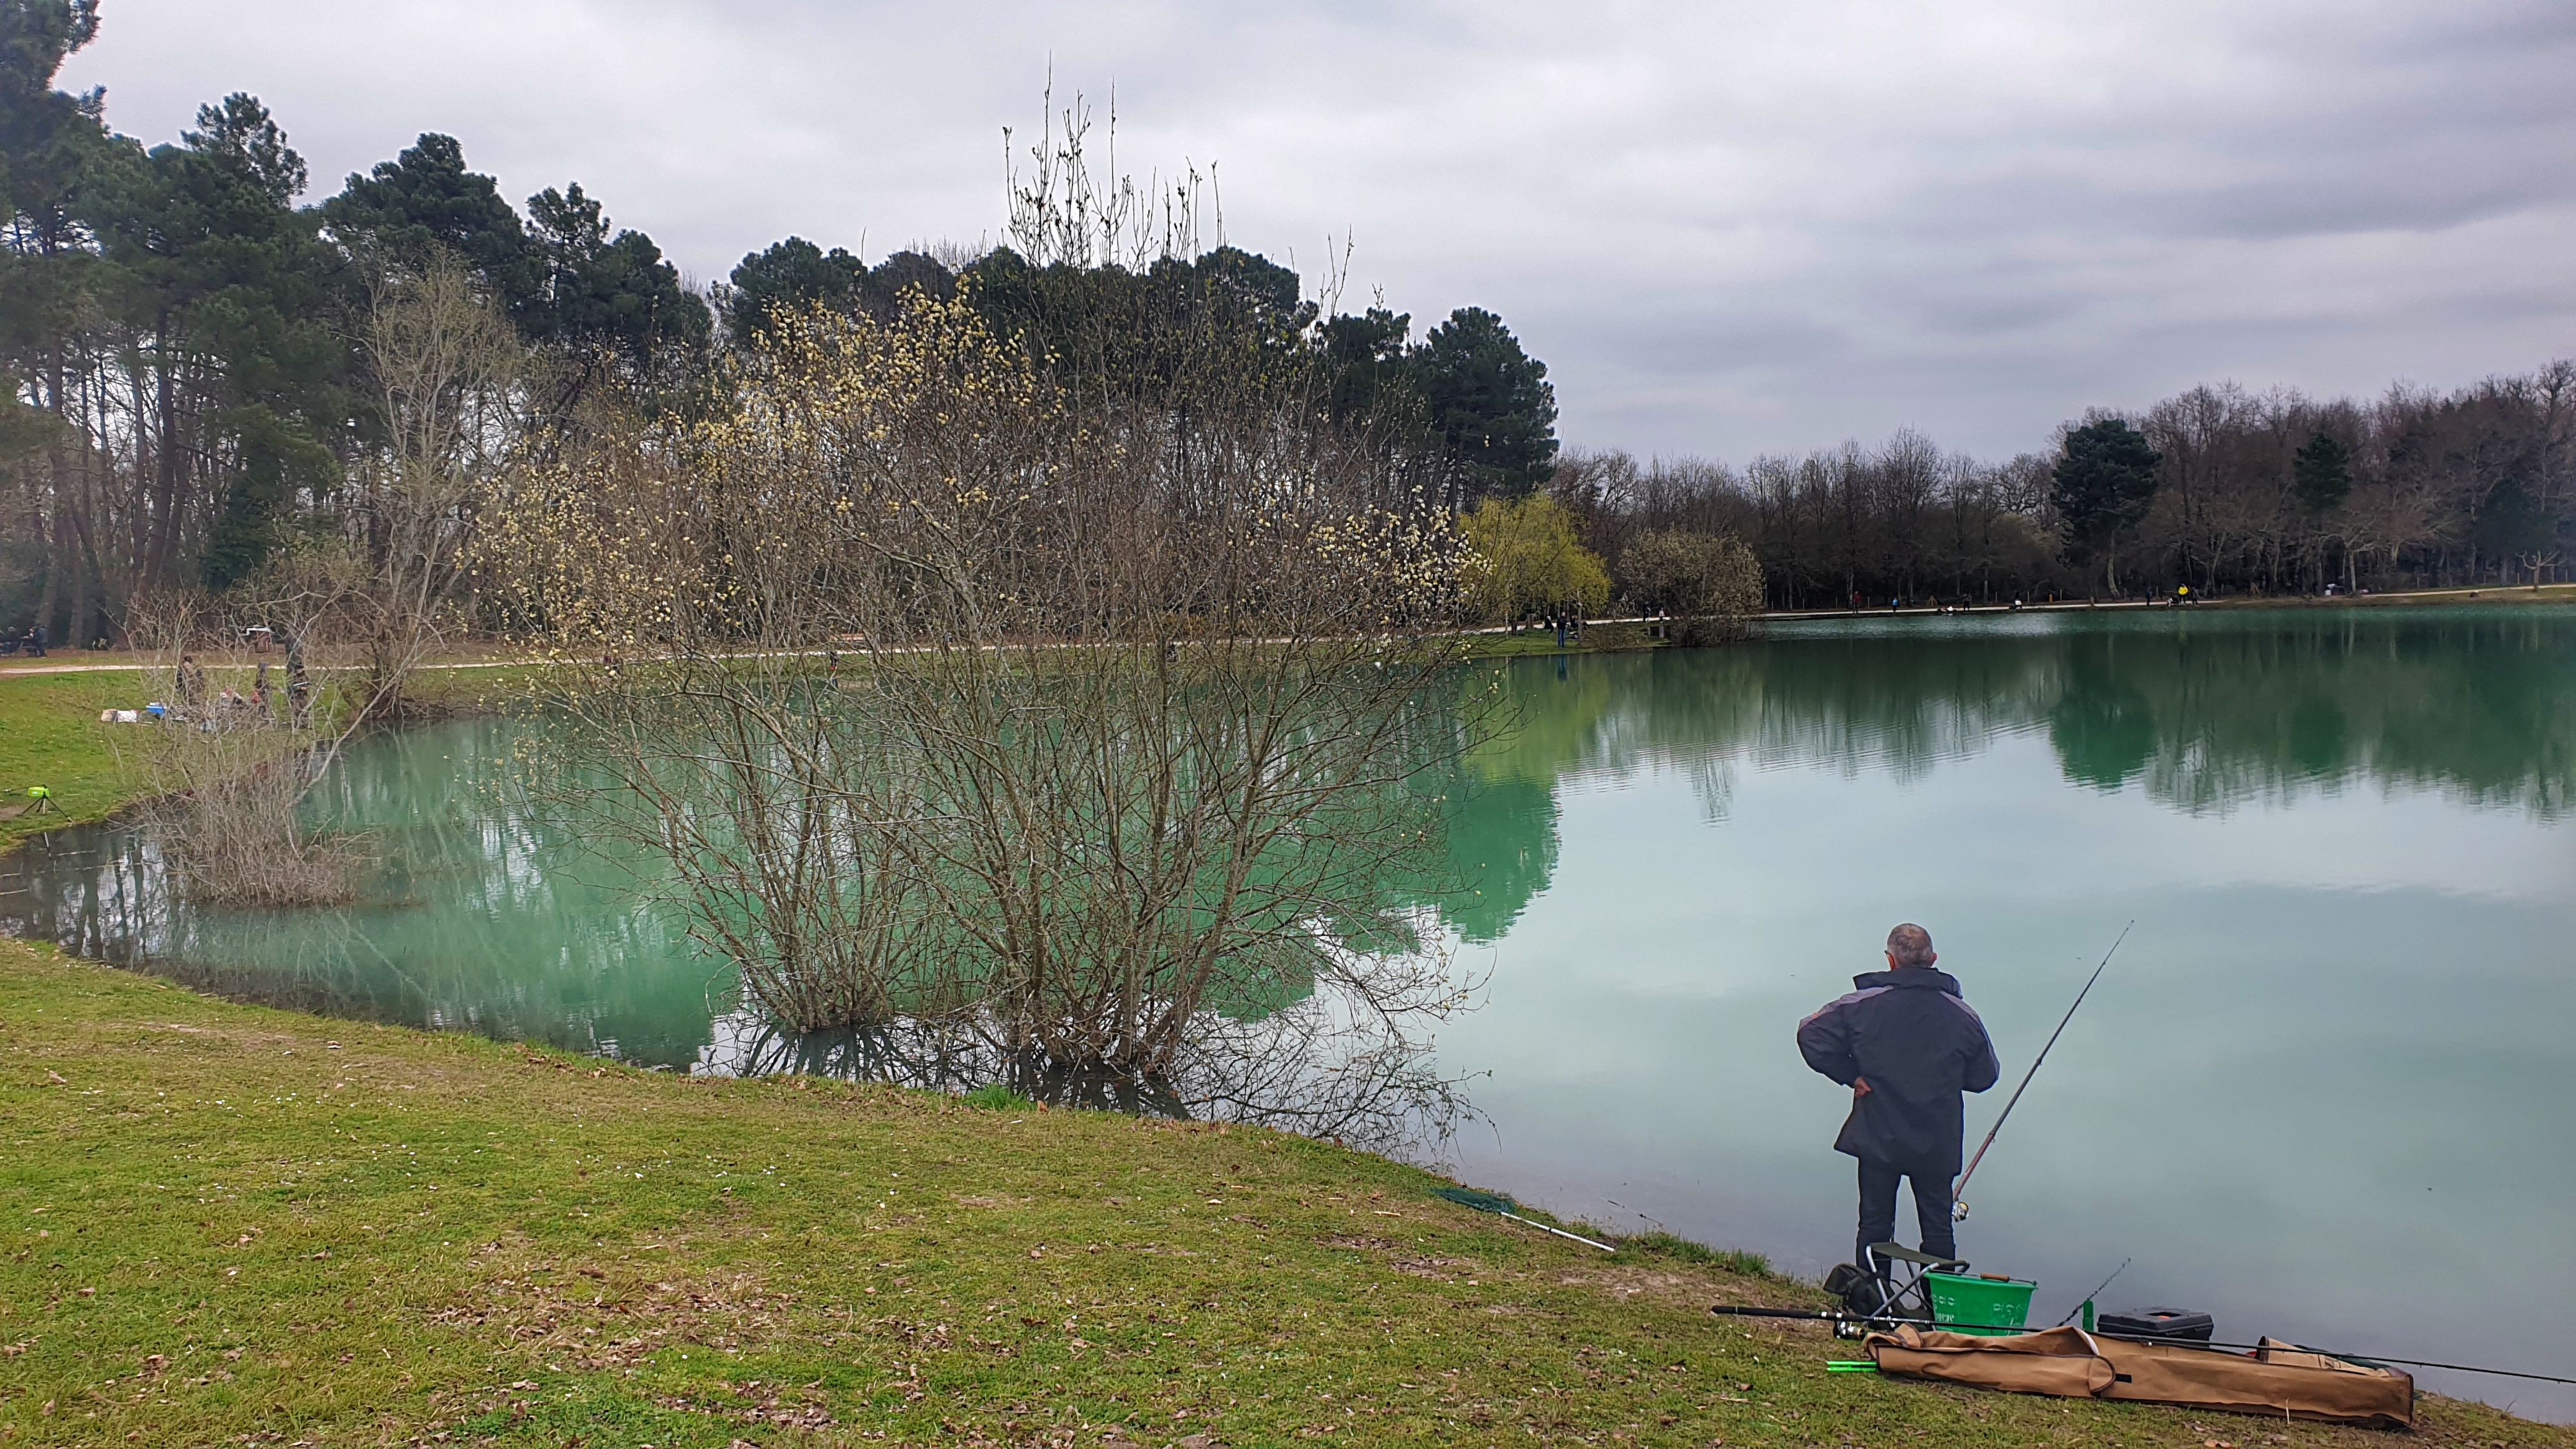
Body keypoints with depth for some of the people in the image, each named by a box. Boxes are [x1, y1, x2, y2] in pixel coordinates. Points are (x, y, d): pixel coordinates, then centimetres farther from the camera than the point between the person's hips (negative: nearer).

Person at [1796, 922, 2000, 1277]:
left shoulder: (1862, 1005, -9)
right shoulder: (1963, 1015, -5)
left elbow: (1811, 1035, -11)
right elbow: (1985, 1076, 4)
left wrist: (1852, 1075, -5)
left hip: (1877, 1140, -1)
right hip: (1938, 1143, 1)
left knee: (1875, 1225, 10)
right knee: (1937, 1228, 13)